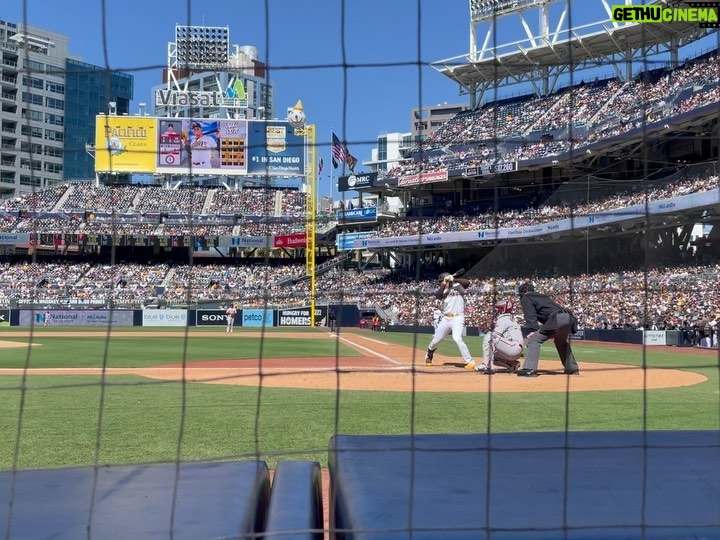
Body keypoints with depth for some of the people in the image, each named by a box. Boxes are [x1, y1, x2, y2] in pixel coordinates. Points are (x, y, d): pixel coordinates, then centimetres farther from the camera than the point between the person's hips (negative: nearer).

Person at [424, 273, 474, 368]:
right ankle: (428, 356, 41)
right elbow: (438, 295, -12)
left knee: (457, 338, -25)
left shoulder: (458, 286, 2)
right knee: (436, 339, 12)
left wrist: (453, 279, -21)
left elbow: (467, 282, -17)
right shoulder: (442, 289, 11)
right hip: (445, 319, 5)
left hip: (457, 318, -5)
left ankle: (470, 362, -21)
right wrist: (444, 284, -19)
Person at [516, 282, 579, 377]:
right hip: (569, 318, 8)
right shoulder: (544, 296, 35)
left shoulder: (526, 298, 13)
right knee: (561, 341, 32)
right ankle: (572, 368, 37)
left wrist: (536, 330, -8)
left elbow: (531, 316, -1)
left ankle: (530, 369, -17)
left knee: (534, 339, -5)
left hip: (557, 319, -8)